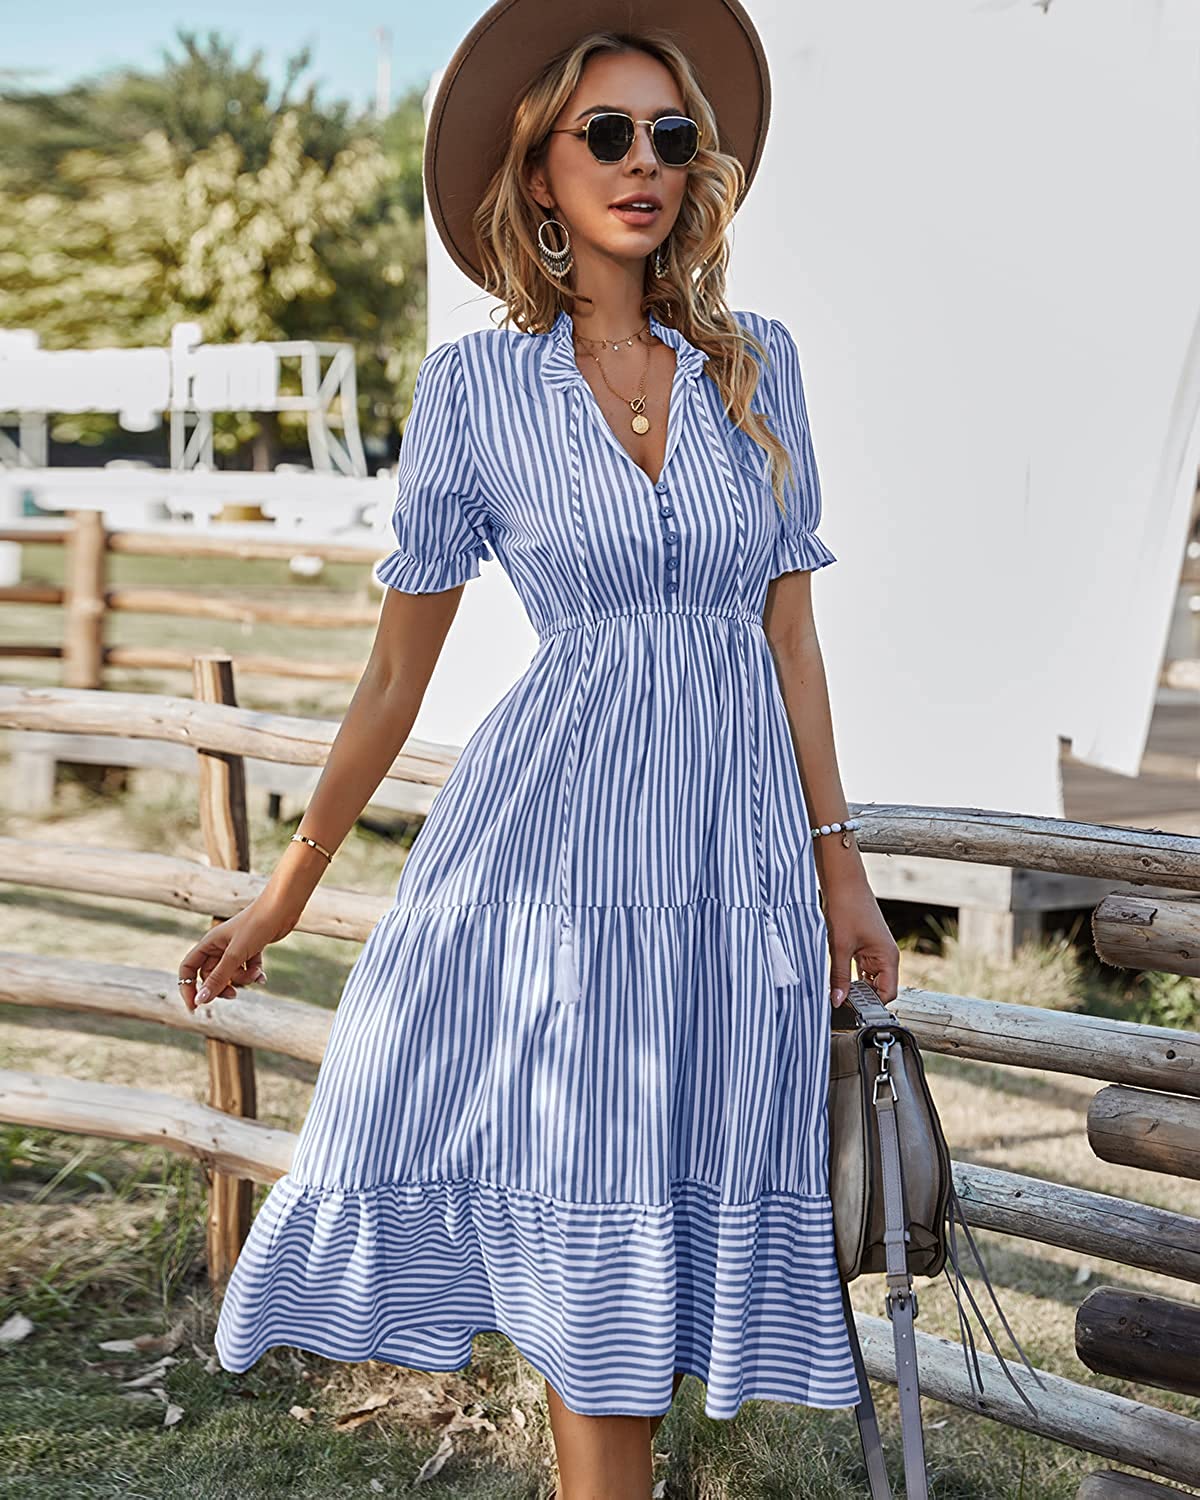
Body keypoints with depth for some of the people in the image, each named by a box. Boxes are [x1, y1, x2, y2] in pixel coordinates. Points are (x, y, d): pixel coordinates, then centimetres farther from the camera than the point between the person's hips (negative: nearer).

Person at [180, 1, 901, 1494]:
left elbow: (790, 633, 10)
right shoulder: (476, 384, 0)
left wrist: (838, 862, 8)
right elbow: (399, 666, 5)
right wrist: (285, 892, 7)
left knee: (675, 1224, 6)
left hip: (739, 841, 3)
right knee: (594, 1235, 1)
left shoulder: (757, 362, 8)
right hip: (555, 829, -2)